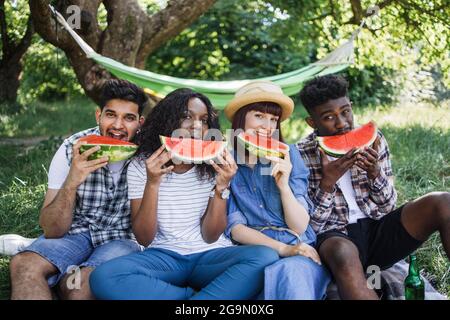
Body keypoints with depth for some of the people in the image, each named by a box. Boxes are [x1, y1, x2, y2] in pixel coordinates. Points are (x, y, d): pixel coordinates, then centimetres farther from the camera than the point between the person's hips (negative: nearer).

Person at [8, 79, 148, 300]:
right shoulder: (72, 150, -10)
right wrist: (71, 183, -28)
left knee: (78, 284, -32)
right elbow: (52, 231, -12)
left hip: (124, 238, -2)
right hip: (76, 231, 3)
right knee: (23, 265, -26)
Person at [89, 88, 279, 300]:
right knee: (103, 277, -31)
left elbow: (210, 236, -4)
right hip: (163, 257, 0)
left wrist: (221, 187, -18)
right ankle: (195, 296, -19)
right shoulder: (141, 166, -1)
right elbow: (144, 239, -7)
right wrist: (153, 183, -20)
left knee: (266, 257, -29)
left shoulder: (214, 166, 1)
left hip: (209, 255, 1)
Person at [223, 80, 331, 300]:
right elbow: (235, 228, -3)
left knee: (292, 272, -34)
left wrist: (283, 185, -16)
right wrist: (283, 249, -15)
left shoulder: (288, 155, 2)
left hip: (300, 252, 1)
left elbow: (300, 227, 0)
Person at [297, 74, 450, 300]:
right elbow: (310, 224, -7)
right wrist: (327, 182, -22)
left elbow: (388, 207, 4)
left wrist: (375, 173, -16)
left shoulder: (372, 139, 2)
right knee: (344, 256, -42)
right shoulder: (301, 155, -6)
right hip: (337, 237, -4)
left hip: (378, 228, 4)